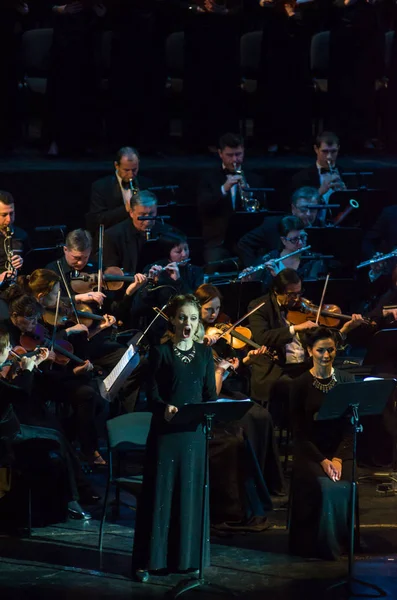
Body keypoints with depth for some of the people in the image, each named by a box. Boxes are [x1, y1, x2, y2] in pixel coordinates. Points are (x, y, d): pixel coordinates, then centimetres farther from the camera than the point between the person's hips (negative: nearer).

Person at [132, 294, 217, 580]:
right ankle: (149, 559, 1)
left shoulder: (205, 353, 9)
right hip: (165, 429, -3)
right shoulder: (161, 352, -2)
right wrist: (165, 407, -28)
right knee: (160, 491, -3)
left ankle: (186, 556, 13)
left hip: (194, 431, 3)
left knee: (191, 492, 6)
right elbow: (152, 394, -7)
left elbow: (211, 393, 7)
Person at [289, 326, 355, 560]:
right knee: (325, 487, -30)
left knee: (345, 486, -27)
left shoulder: (347, 380, 5)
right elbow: (300, 432, -3)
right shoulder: (301, 385, -1)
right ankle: (322, 544, -12)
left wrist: (338, 458, -13)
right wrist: (322, 461, -15)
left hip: (341, 451, 2)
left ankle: (342, 542, -8)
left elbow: (351, 426, 2)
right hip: (310, 453, -2)